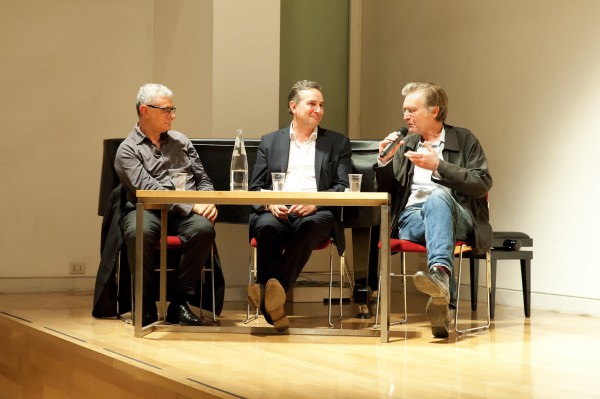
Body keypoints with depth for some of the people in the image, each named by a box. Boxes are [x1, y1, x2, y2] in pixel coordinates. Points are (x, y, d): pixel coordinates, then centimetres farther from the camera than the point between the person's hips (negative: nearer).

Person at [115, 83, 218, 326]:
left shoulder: (181, 141, 21)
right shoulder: (128, 150, 5)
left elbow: (202, 179, 22)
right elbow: (148, 189, -9)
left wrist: (208, 203, -2)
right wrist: (191, 207, -16)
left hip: (187, 214, 3)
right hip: (148, 211, -3)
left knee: (204, 229, -32)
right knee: (139, 233, -39)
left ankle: (180, 303, -22)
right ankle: (146, 305, -19)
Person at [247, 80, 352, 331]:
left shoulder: (337, 143, 19)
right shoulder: (269, 141, 22)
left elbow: (343, 187, 8)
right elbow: (255, 188, 15)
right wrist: (270, 203, -10)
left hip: (316, 214, -1)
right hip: (277, 212, 1)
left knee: (311, 225, -38)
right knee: (267, 227, -36)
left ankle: (268, 289, -49)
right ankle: (272, 302, -39)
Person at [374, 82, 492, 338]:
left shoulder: (464, 140, 13)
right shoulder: (405, 145, 25)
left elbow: (483, 184, -1)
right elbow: (384, 191, 22)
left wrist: (438, 166, -9)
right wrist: (384, 161, 2)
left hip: (457, 216, -2)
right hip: (411, 218, 2)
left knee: (437, 198, -38)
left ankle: (439, 273, -61)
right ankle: (445, 304, -51)